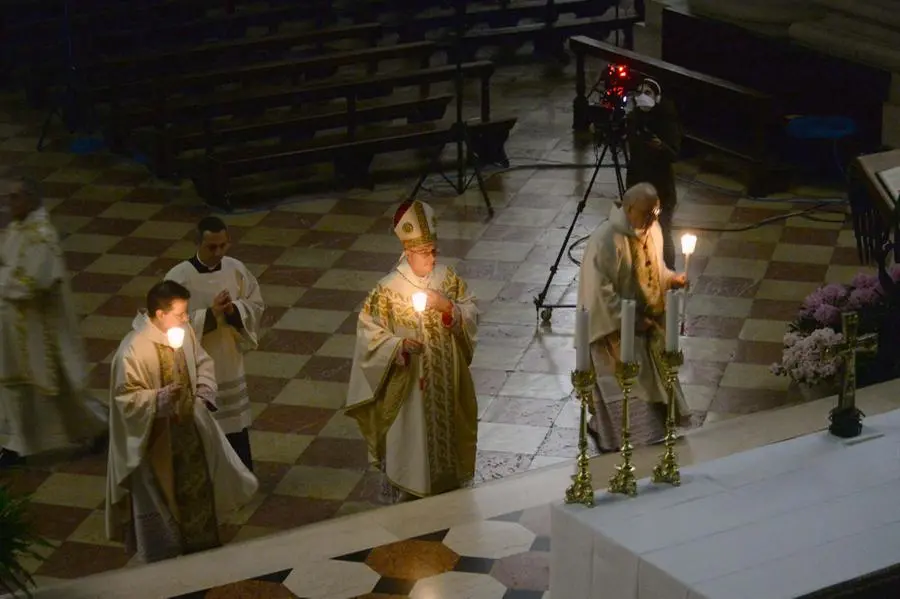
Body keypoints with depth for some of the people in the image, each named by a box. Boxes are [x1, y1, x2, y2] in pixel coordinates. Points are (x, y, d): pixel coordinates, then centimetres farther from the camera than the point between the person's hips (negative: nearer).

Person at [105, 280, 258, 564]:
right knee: (162, 496, 12)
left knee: (198, 486, 23)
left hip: (189, 426, 7)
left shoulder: (183, 331, -8)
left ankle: (199, 545, 46)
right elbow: (125, 398, -24)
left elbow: (202, 363, 9)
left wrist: (204, 395, -4)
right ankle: (163, 555, 33)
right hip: (156, 437, -7)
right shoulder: (133, 350, -29)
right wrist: (158, 399, -39)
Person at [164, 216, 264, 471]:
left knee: (235, 424, 18)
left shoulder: (236, 269, -6)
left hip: (229, 361, 4)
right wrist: (210, 314, -27)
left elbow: (257, 305, 3)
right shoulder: (178, 277, -18)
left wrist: (234, 310, -18)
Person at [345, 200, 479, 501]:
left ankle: (447, 486, 39)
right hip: (408, 383, -4)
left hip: (446, 378, 4)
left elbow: (472, 315, 0)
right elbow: (368, 331, -14)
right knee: (410, 440, 6)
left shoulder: (447, 277, -5)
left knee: (445, 431, 19)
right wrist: (400, 345, -28)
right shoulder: (389, 289, -18)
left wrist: (449, 308, -20)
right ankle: (407, 498, 24)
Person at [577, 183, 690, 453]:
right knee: (625, 388, -1)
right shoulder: (606, 240, -27)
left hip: (650, 321, 9)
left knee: (652, 381, 19)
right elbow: (599, 291, -24)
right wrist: (630, 320, -24)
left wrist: (672, 279, -5)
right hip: (618, 328, -8)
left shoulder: (651, 229, -1)